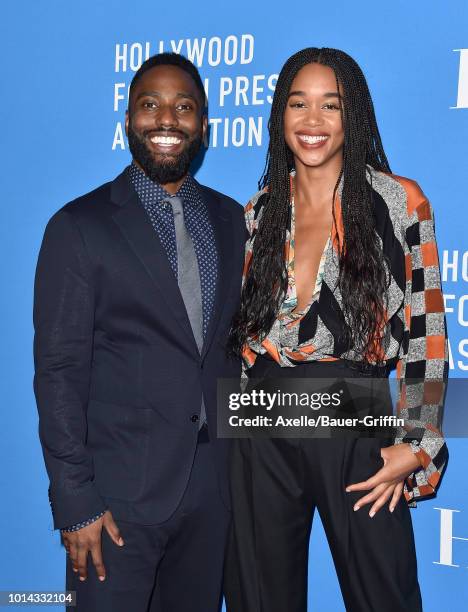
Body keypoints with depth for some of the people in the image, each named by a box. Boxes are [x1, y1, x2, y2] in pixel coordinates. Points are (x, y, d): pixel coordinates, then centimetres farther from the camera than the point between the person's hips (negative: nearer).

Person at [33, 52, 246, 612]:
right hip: (120, 490, -4)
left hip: (215, 484, 5)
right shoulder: (79, 227, -6)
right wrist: (74, 501, -12)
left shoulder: (232, 221, 8)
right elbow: (58, 371, -8)